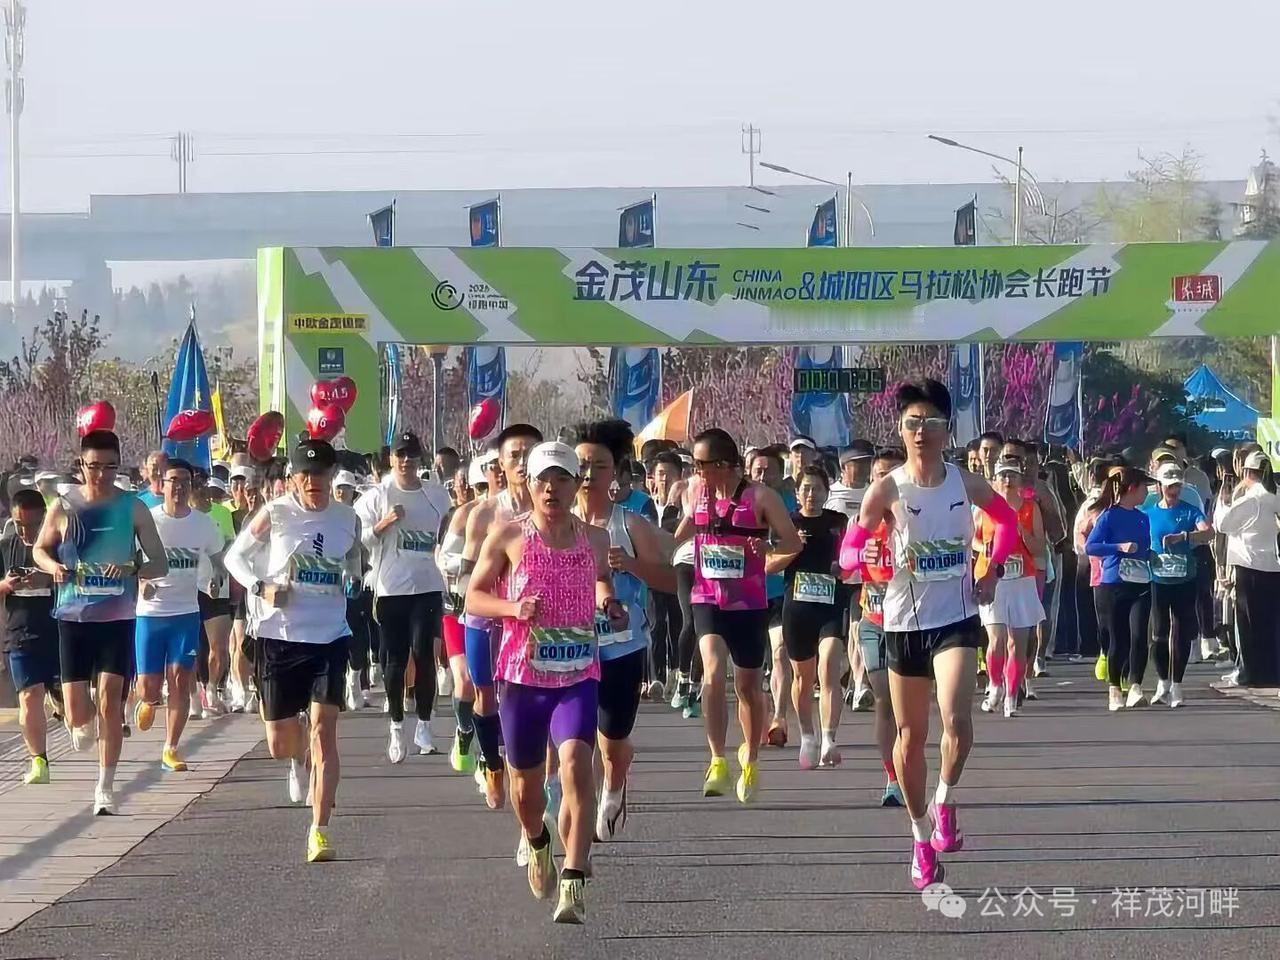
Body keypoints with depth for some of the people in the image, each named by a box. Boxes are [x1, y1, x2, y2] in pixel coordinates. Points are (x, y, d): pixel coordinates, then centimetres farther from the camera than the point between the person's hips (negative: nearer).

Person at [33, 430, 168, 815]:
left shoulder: (133, 508, -1)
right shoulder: (64, 508, 0)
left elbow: (160, 564, 3)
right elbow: (40, 549, 15)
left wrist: (133, 570, -19)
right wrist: (53, 566, -9)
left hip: (117, 617, -1)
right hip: (73, 617, 1)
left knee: (110, 697, -10)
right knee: (76, 709, -2)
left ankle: (106, 787, -2)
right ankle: (84, 724, 37)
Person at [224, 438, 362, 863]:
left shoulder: (347, 519, 4)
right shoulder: (275, 514, -4)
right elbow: (236, 556, 5)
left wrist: (353, 588, 3)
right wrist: (260, 587, -12)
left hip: (329, 638, 0)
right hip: (280, 636, 0)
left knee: (323, 731, -12)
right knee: (279, 745, 6)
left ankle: (319, 831, -11)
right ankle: (300, 758, 45)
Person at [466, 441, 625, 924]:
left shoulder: (594, 538, 6)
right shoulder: (508, 536, 0)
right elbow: (473, 597, 3)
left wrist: (610, 604, 3)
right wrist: (514, 608, -16)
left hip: (578, 674, 0)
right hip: (523, 674, 0)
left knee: (576, 762, -23)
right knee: (526, 780, 13)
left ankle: (573, 884, -27)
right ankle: (537, 844, 49)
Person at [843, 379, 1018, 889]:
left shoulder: (966, 483, -2)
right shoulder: (886, 490, -8)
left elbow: (1007, 520, 17)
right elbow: (848, 550, -8)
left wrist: (993, 570, 6)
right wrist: (870, 559, -30)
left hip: (956, 618, 0)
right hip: (905, 621, 0)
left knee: (957, 721, -23)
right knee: (911, 734, 9)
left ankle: (945, 801, 3)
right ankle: (922, 837, 25)